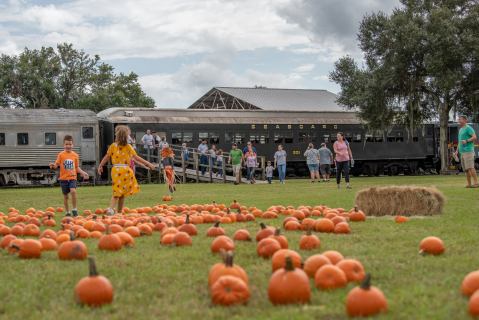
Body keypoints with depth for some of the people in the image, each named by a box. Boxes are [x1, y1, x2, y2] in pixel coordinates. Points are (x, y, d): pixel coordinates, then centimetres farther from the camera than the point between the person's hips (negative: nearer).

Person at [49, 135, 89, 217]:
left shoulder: (75, 155, 5)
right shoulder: (61, 155, -1)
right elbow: (57, 164, -5)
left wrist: (82, 172, -2)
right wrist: (53, 165, -26)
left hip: (72, 177, 0)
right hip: (64, 178, 0)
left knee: (73, 191, -23)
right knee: (65, 196, 7)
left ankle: (74, 209, -7)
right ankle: (67, 212, 22)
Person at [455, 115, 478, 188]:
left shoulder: (468, 128, -4)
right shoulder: (460, 130, 23)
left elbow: (475, 137, -14)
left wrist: (466, 141, -26)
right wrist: (457, 150, 22)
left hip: (468, 151, -9)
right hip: (462, 152, 9)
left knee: (470, 167, -15)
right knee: (466, 169, 5)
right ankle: (469, 184, 7)